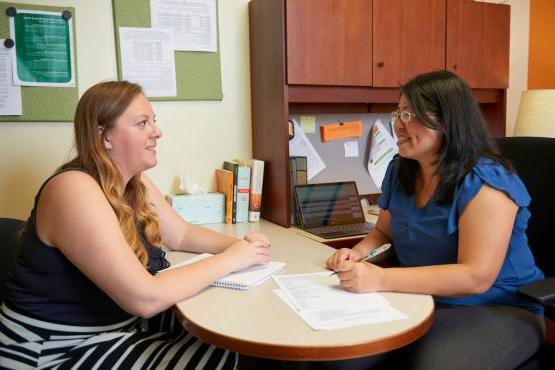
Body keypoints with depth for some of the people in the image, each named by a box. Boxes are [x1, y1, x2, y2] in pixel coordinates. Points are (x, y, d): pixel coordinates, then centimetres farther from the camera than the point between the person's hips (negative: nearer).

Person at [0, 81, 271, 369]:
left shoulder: (135, 182, 0)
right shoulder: (76, 189, -28)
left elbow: (181, 235, 10)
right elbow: (145, 299, -32)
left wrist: (237, 243, -9)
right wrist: (228, 259, -23)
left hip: (117, 320, 8)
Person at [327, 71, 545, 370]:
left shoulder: (484, 182, -19)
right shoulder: (400, 169, 4)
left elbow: (476, 277, -27)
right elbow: (383, 233, 15)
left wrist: (381, 279, -34)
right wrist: (358, 254, -8)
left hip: (497, 311, -5)